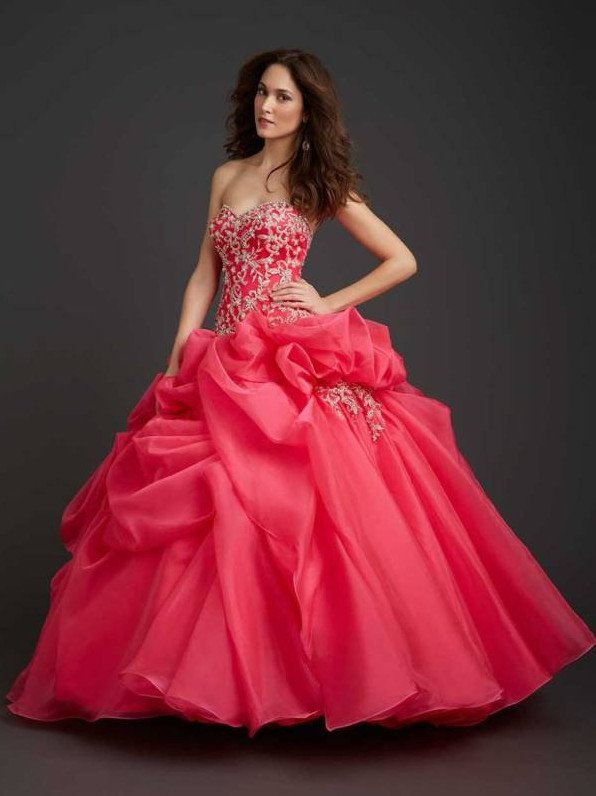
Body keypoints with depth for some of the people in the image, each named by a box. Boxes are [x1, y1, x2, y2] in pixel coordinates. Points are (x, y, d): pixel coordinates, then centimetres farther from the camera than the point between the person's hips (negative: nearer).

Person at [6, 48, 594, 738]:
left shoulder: (322, 185, 4)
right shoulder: (227, 176, 17)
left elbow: (403, 261, 4)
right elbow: (205, 275, 15)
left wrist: (329, 304, -4)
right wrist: (180, 350, 3)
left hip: (297, 362, -5)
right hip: (227, 363, 5)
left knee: (291, 502, -13)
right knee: (216, 505, 1)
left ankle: (299, 668, -1)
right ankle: (225, 670, 13)